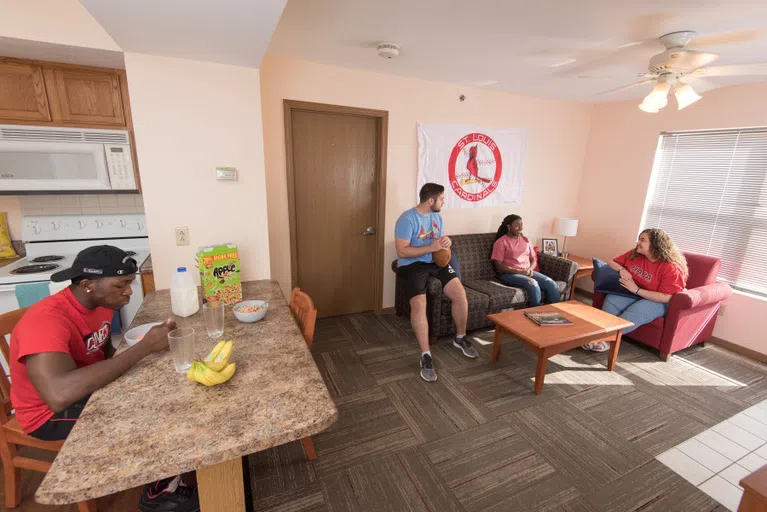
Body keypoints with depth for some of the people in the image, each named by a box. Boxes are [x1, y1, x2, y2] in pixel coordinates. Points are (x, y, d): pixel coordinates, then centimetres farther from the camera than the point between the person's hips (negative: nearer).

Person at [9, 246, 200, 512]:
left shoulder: (101, 301, -7)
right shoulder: (45, 320, -32)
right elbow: (60, 395, -47)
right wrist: (146, 345, -43)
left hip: (90, 390, 7)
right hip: (50, 412, -7)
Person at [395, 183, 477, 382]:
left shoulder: (437, 216, 11)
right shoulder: (407, 219, -14)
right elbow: (402, 251, -19)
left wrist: (446, 243, -8)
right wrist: (431, 247, -25)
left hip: (436, 261, 6)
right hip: (412, 264, -6)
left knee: (460, 293, -10)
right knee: (419, 304, -27)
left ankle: (460, 337, 15)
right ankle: (426, 356, -14)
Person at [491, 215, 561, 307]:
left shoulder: (525, 240, 15)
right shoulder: (501, 242, -4)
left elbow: (533, 259, 17)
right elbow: (498, 266, -11)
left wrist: (530, 269, -6)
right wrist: (519, 271, -18)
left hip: (527, 272, 6)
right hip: (509, 273, -6)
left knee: (550, 283, -19)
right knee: (532, 284, -32)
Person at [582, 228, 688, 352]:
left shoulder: (671, 268, -20)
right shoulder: (634, 254, -2)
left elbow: (666, 298, -24)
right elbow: (611, 263, 6)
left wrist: (637, 290, -29)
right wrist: (622, 270, -16)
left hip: (658, 302, -5)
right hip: (634, 294, 6)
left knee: (637, 310, -36)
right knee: (611, 299, -24)